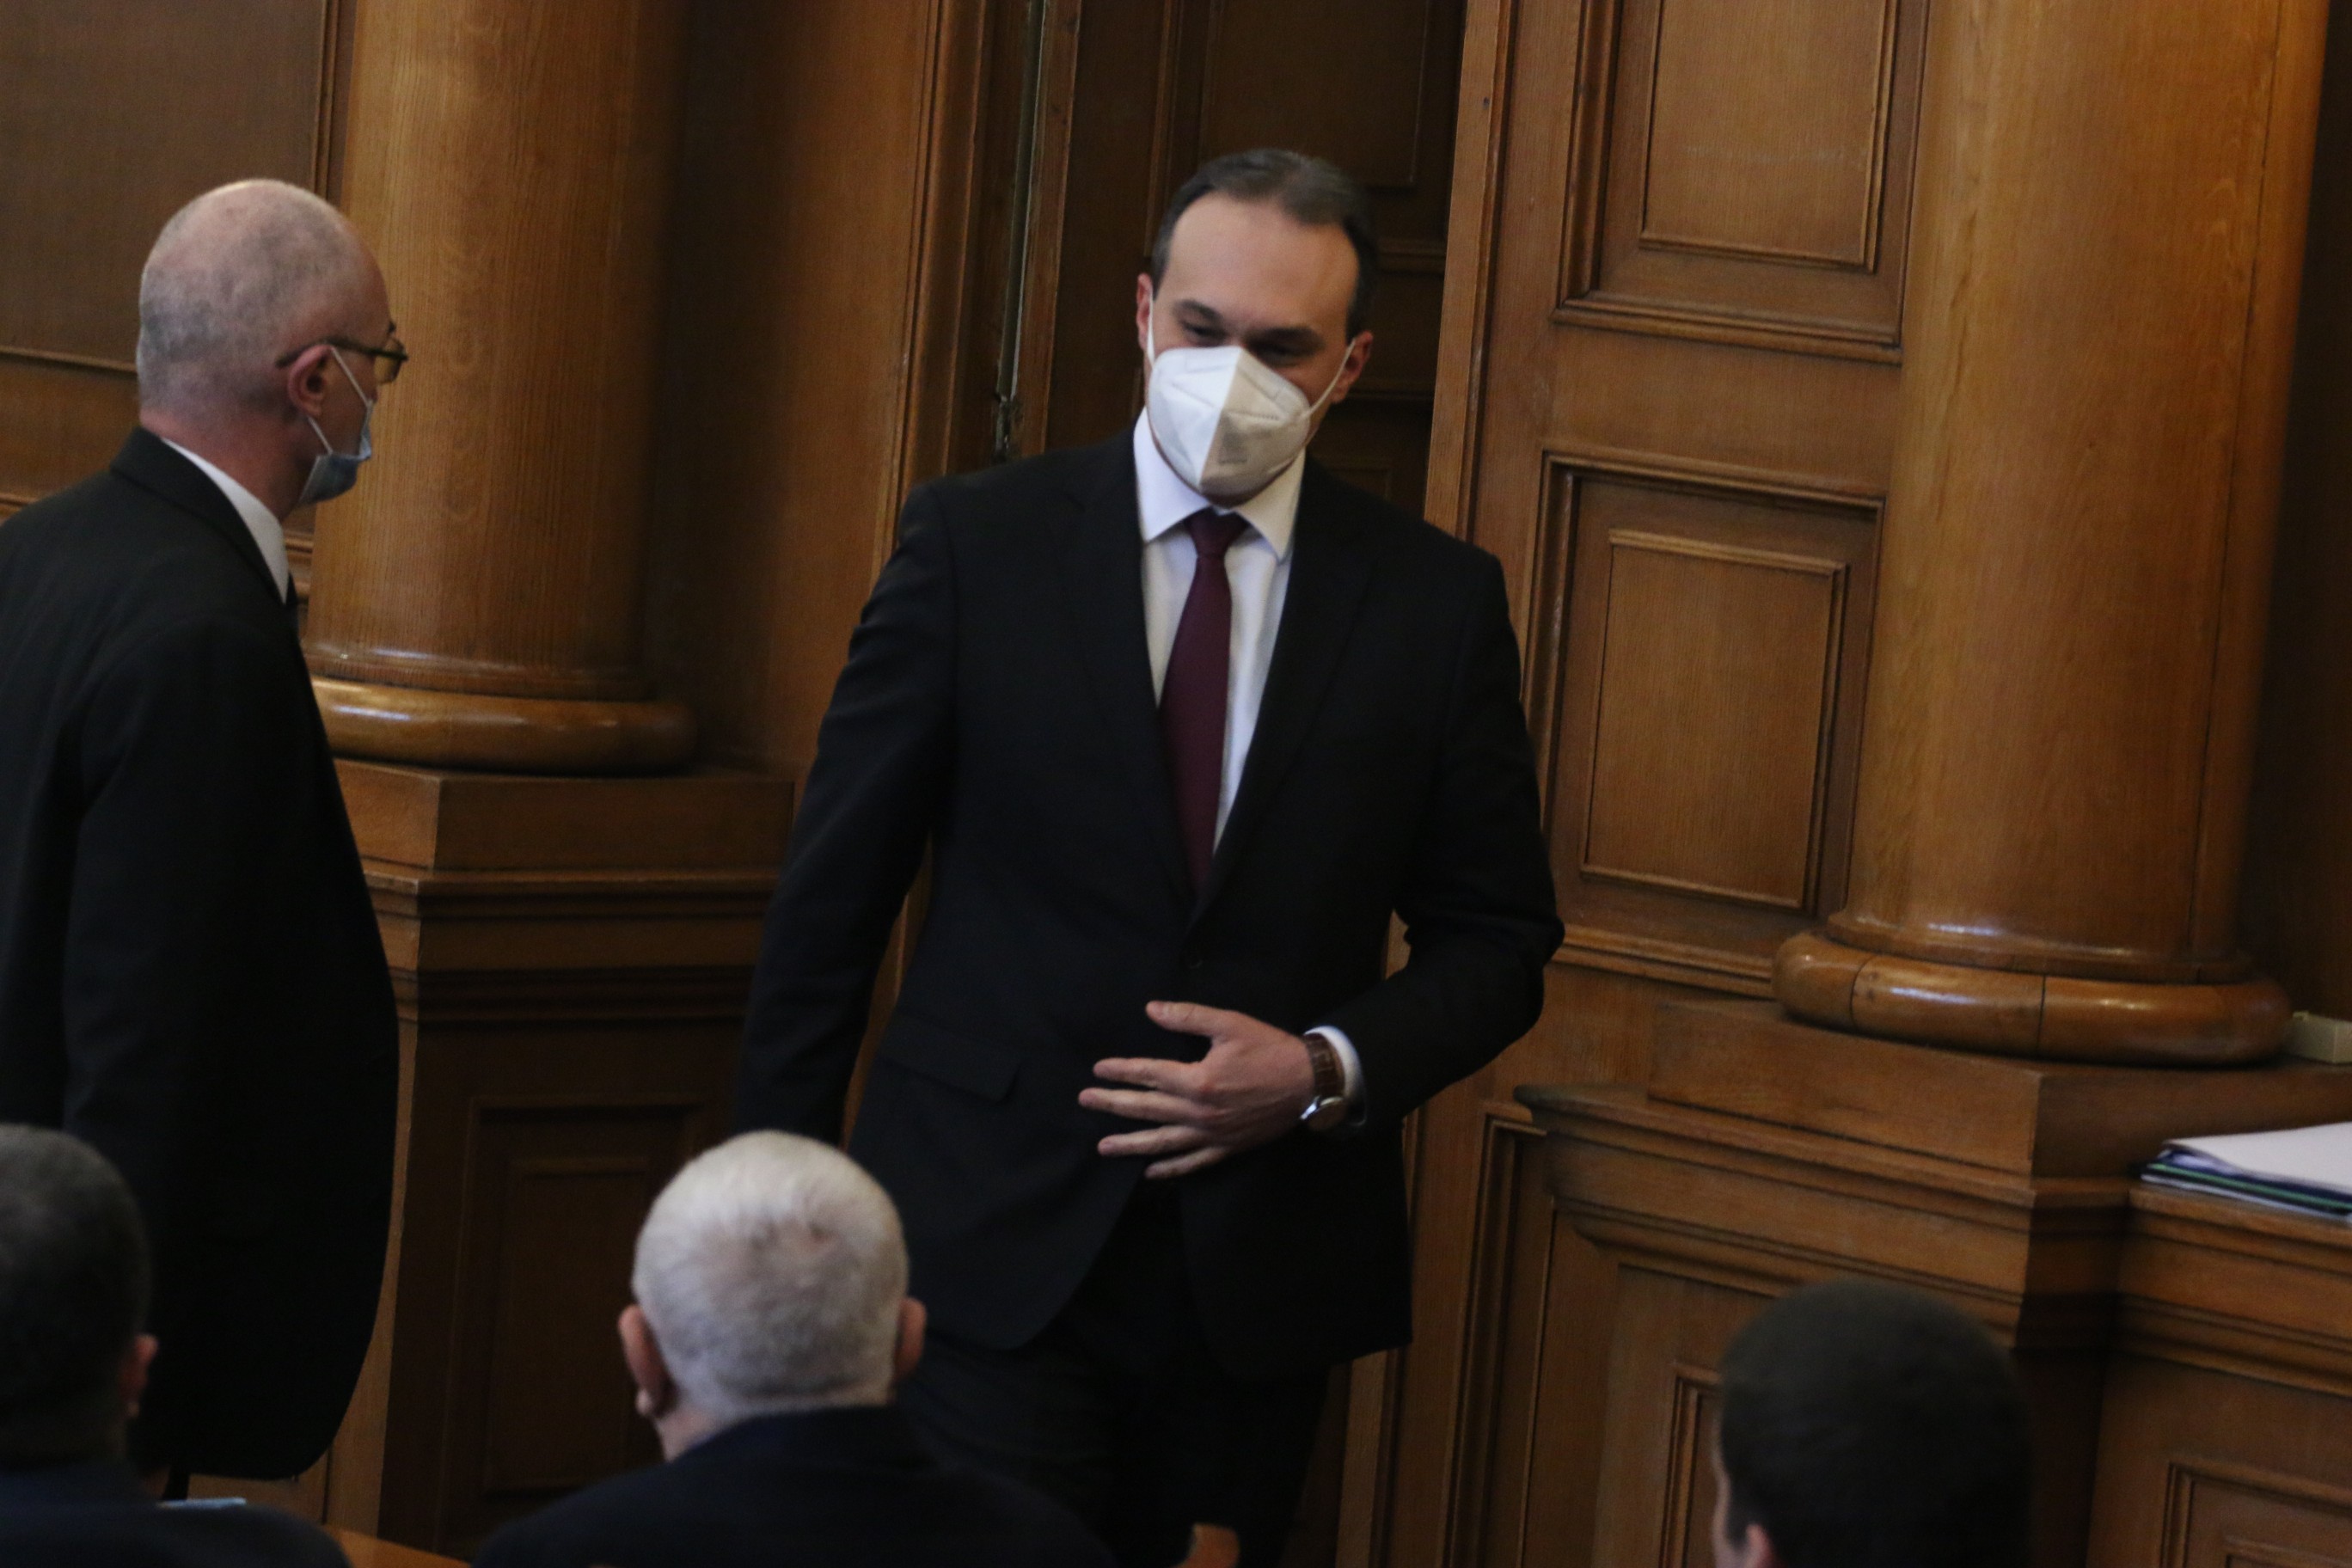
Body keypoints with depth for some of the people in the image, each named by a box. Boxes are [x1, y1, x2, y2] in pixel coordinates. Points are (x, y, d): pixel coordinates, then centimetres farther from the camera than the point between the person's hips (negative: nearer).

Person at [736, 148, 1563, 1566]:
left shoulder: (1436, 601, 3)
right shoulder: (979, 544, 0)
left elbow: (1498, 946, 9)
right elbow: (832, 902, 3)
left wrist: (1329, 1072, -10)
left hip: (1263, 1275, 2)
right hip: (993, 1250, -2)